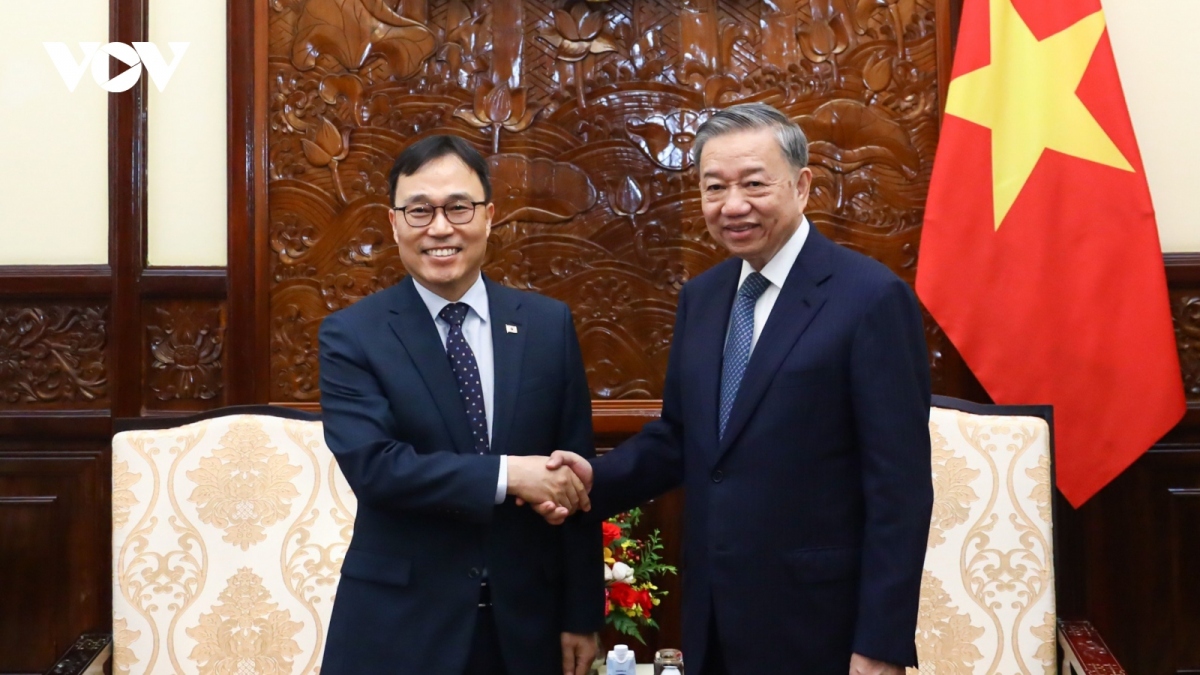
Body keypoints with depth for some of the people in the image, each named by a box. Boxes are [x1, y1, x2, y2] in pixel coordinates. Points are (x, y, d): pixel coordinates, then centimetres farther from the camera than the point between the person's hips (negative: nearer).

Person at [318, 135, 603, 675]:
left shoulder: (549, 324, 2)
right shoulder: (352, 335, -5)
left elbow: (575, 480, 3)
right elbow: (372, 464, -17)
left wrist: (582, 615, 3)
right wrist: (505, 475, -23)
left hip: (525, 618, 3)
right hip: (399, 623, -2)